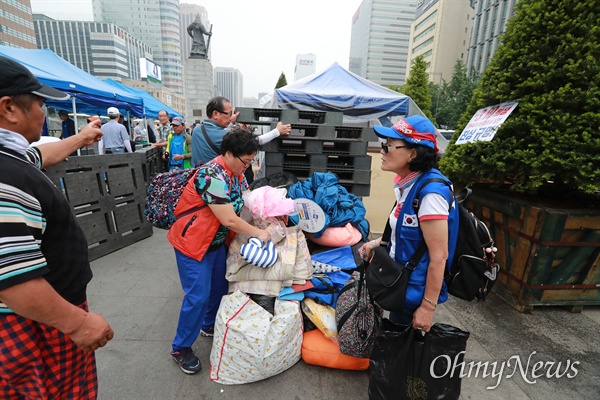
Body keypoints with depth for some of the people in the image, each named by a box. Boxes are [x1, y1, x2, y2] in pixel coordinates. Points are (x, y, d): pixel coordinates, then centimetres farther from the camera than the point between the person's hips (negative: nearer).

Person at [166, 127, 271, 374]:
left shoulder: (235, 173, 1)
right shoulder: (213, 176, -29)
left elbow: (249, 200, 6)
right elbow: (229, 220, -30)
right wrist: (259, 233, -19)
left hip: (217, 242, 9)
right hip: (193, 243, -9)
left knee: (220, 287, 18)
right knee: (198, 296, -3)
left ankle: (210, 325, 43)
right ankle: (181, 348, 20)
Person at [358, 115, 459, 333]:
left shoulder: (430, 191, -27)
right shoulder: (409, 184, 1)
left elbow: (439, 256, -24)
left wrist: (428, 307, -18)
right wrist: (377, 243, 3)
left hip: (414, 292, -8)